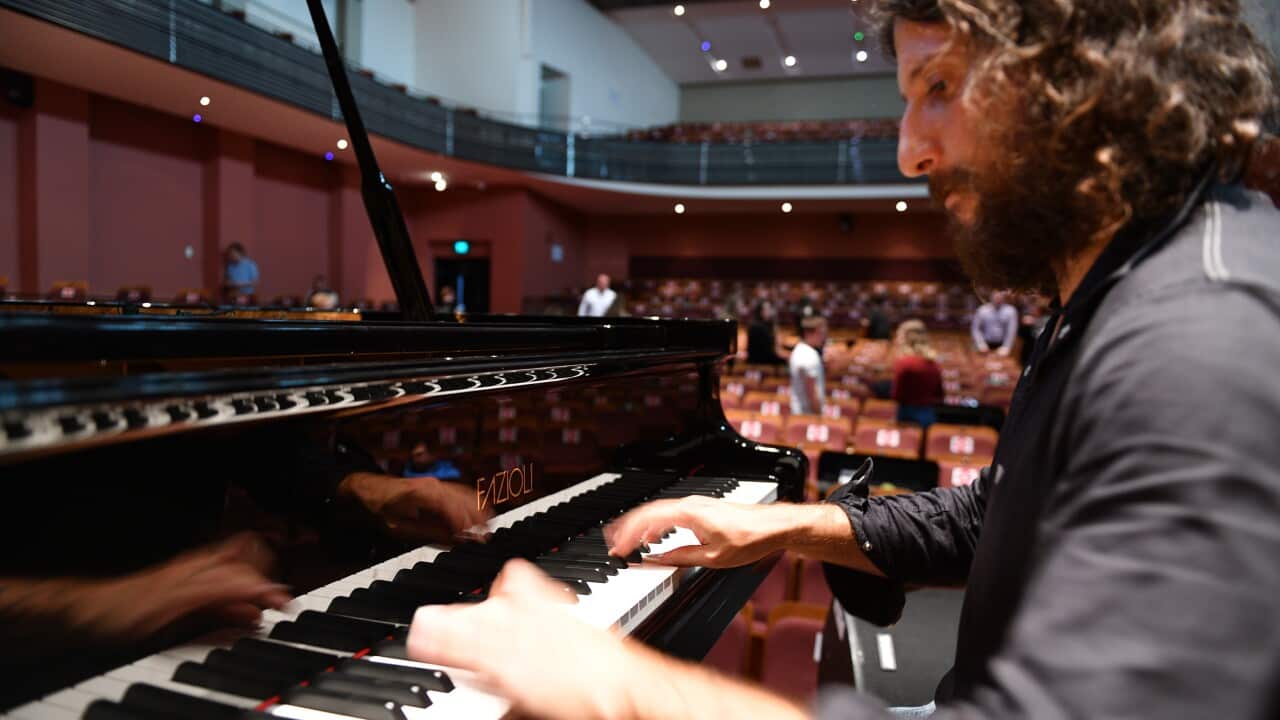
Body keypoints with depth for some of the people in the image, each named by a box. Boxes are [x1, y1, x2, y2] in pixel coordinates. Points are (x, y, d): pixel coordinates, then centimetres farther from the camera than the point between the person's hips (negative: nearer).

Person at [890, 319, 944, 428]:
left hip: (910, 414, -6)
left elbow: (897, 395, -12)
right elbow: (939, 393, 11)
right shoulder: (933, 363, 5)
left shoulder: (903, 363, -15)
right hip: (932, 414, 6)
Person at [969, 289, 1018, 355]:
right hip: (986, 344, 0)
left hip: (1001, 346, 0)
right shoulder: (982, 310, -4)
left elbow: (1012, 331, -10)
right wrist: (980, 343, -13)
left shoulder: (1010, 311, -5)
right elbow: (975, 328, 0)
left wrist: (1006, 347, -19)